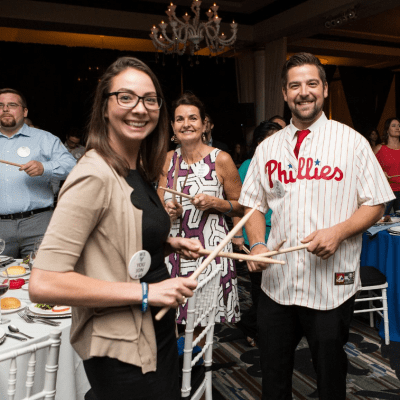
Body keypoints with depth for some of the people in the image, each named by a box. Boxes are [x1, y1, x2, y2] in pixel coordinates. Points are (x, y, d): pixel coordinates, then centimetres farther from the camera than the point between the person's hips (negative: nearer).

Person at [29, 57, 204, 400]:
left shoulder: (139, 171, 5)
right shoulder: (95, 175, -22)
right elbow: (43, 284, -27)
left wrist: (170, 243, 3)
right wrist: (145, 291, -25)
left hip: (158, 330, 9)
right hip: (120, 349, -9)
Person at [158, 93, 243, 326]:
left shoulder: (221, 160, -3)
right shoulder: (168, 160, 8)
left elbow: (242, 207, 3)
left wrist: (213, 203, -13)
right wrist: (167, 210, -4)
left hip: (211, 249, -3)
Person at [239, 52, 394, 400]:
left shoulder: (351, 142, -1)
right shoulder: (267, 148, 8)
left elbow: (375, 204, 0)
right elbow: (254, 204, 12)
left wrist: (338, 232, -17)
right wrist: (257, 245, -6)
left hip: (332, 283, -2)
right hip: (276, 282, 3)